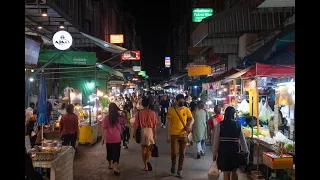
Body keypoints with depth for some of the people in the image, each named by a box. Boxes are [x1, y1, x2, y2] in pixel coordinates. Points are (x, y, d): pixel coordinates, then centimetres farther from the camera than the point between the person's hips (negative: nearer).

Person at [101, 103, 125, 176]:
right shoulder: (120, 117, -5)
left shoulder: (106, 117, -8)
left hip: (109, 139, 1)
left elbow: (104, 129, -7)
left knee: (109, 152, 20)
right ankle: (115, 169, -5)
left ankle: (109, 165, 40)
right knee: (116, 153, 4)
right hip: (117, 138, -1)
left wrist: (103, 139, -1)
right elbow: (124, 122, 14)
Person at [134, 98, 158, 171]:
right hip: (150, 130, 0)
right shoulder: (152, 112, -5)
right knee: (149, 148, 12)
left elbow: (136, 125, -2)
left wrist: (135, 134, 8)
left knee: (143, 149, 13)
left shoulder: (138, 113, -4)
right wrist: (155, 134, 6)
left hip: (142, 131, 1)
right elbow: (154, 125, -3)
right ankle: (147, 162, -13)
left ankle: (145, 166, 18)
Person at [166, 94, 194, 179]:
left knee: (182, 153, 8)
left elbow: (192, 119, 6)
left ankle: (179, 171, 22)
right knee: (174, 152, -4)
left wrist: (189, 125, -16)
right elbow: (168, 123, -5)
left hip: (184, 135, 3)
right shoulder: (171, 110, -6)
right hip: (174, 134, -2)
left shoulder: (187, 109, 1)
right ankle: (173, 164, 29)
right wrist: (168, 135, -8)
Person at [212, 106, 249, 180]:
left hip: (224, 149, -2)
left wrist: (214, 152, 5)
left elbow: (216, 140, -4)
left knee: (226, 173, 9)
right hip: (235, 149, 2)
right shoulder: (238, 125, -2)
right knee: (234, 171, 22)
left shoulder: (220, 124, -6)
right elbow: (242, 139, 3)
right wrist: (246, 151, 14)